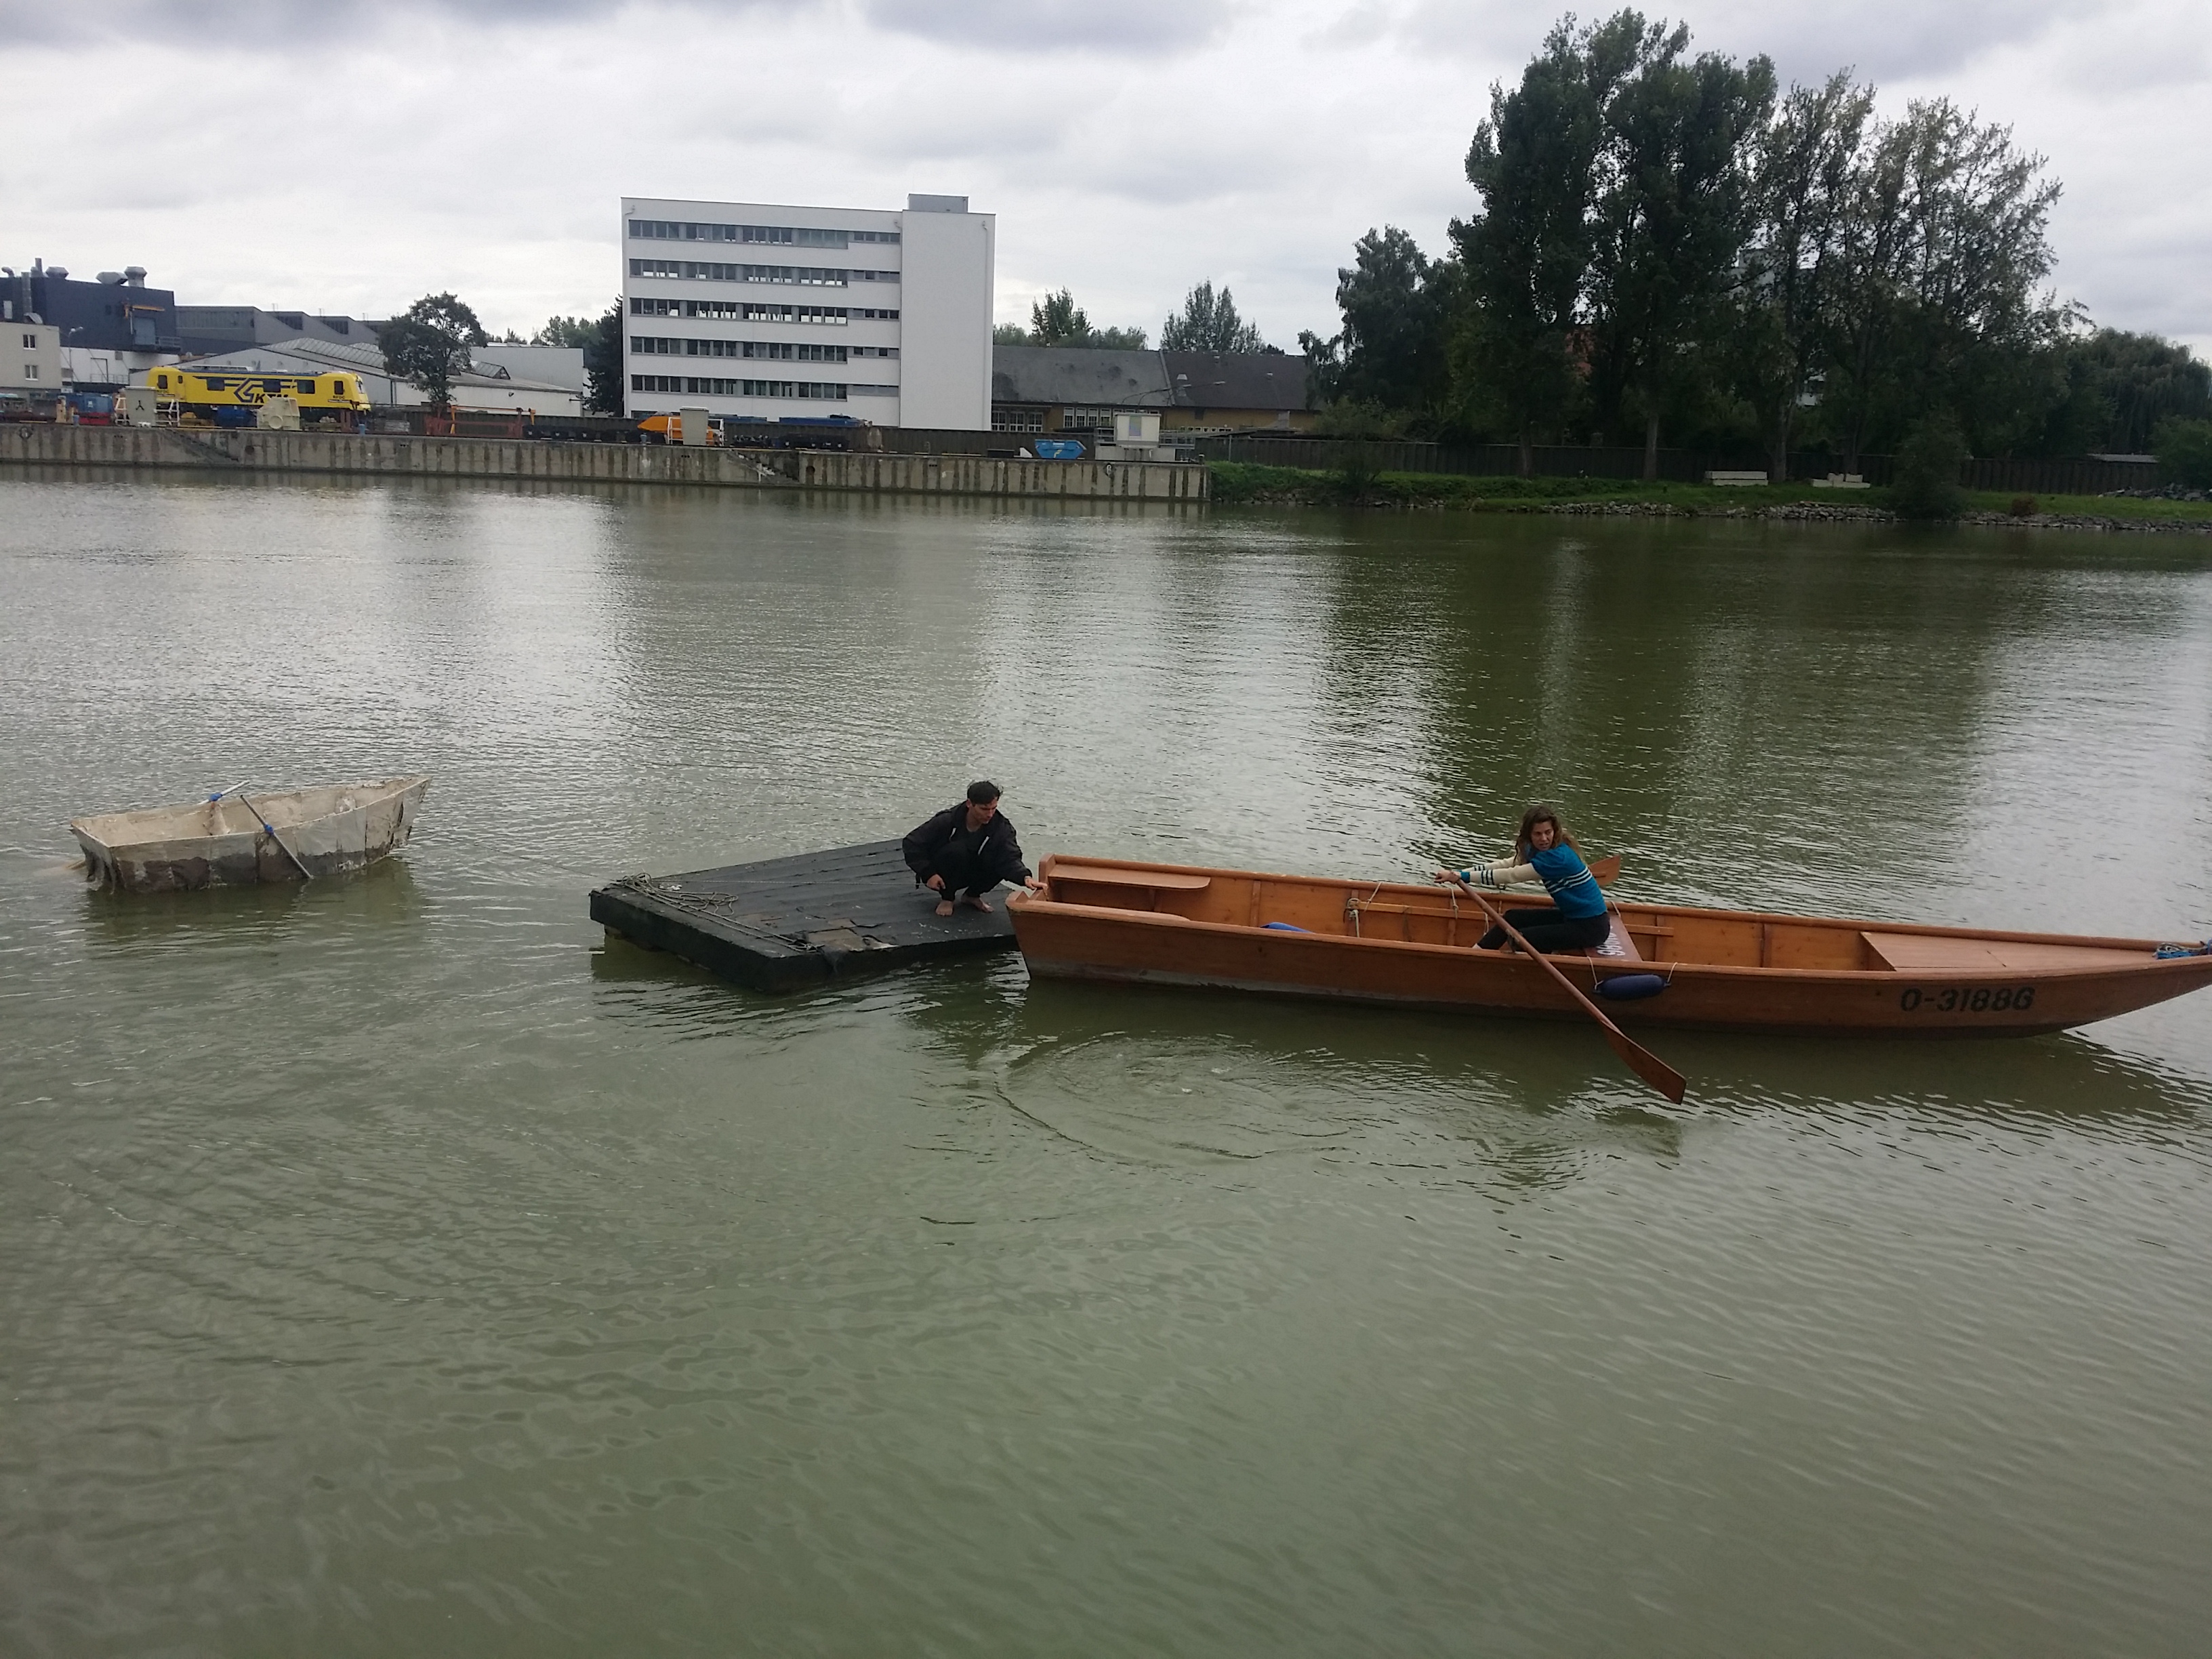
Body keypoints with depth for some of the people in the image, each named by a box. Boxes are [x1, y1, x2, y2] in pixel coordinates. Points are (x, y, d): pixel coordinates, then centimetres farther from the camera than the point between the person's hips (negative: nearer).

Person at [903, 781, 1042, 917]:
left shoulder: (1001, 827, -17)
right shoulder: (947, 821, -24)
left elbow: (1010, 858, -29)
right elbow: (911, 844, -18)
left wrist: (1025, 877, -49)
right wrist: (928, 873, -26)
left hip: (971, 874, 3)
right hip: (940, 879, -3)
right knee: (957, 851, -33)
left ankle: (972, 895, 4)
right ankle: (947, 898, -9)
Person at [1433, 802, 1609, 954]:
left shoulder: (1558, 857, -25)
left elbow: (1510, 876, -26)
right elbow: (1506, 865, -2)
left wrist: (1462, 876, -24)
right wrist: (1461, 872, -13)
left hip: (1591, 926, -9)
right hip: (1572, 917, 9)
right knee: (1512, 917, 3)